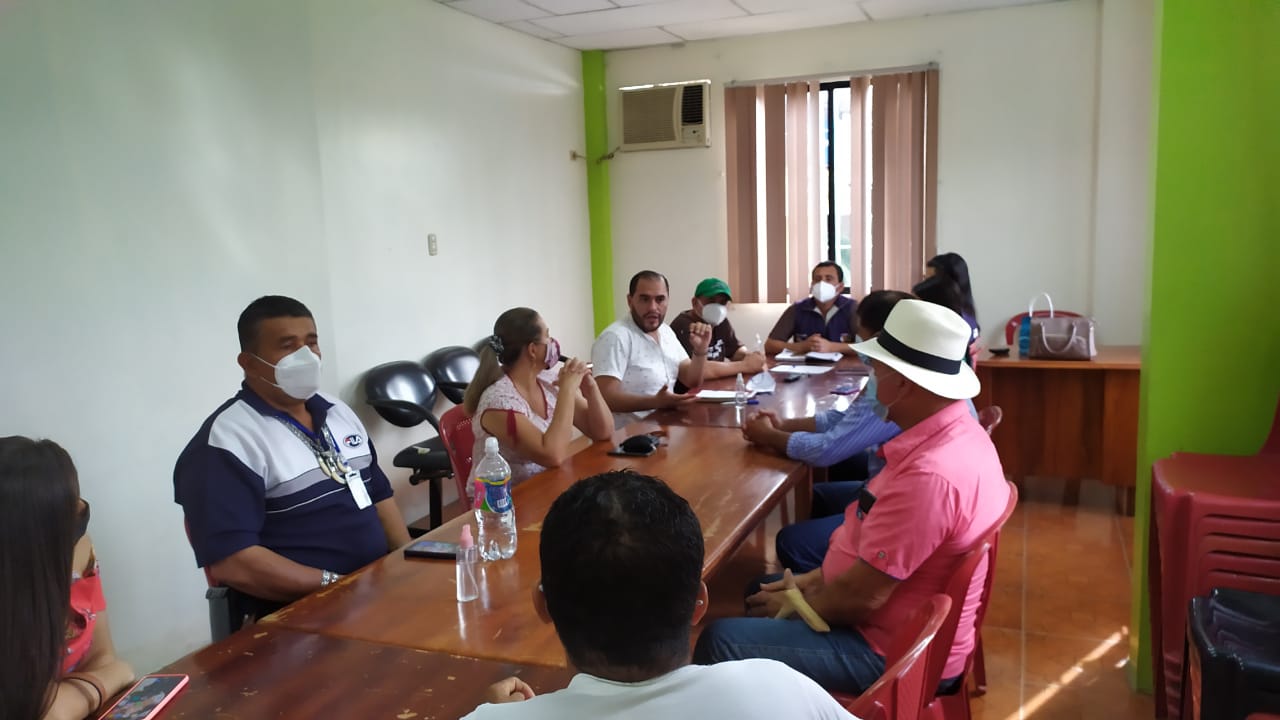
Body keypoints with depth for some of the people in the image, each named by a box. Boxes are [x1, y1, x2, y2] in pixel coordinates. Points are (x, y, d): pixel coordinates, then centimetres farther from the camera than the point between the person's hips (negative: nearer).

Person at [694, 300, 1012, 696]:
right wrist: (816, 579, 6)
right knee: (761, 592, 23)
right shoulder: (958, 434, 0)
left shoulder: (928, 474, -33)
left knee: (721, 642, -13)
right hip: (902, 623, 10)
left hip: (891, 651, -10)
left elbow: (864, 596, -27)